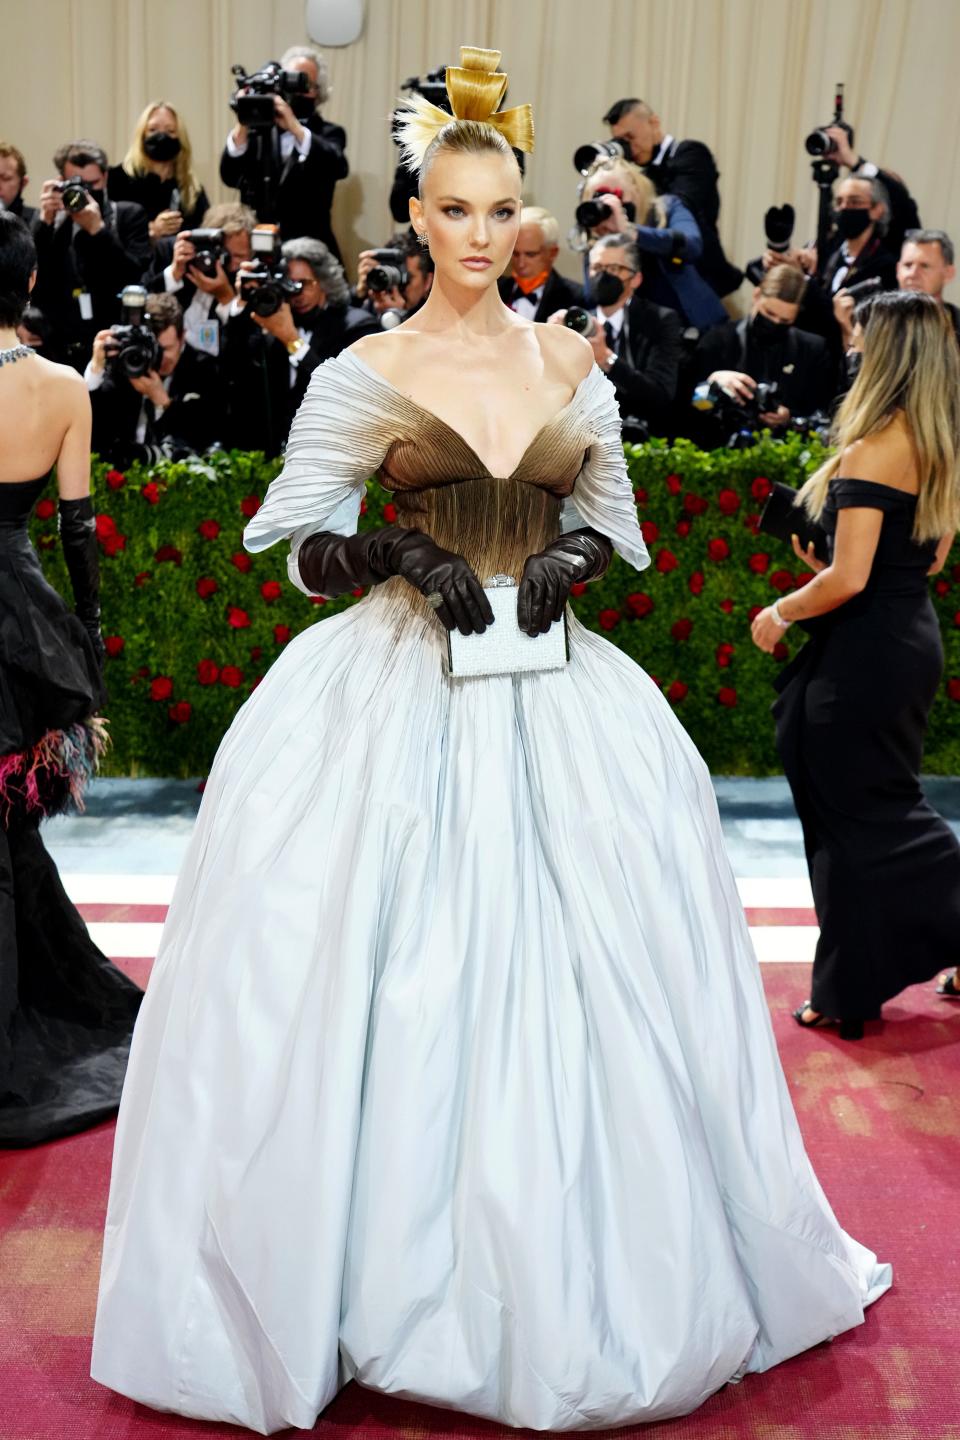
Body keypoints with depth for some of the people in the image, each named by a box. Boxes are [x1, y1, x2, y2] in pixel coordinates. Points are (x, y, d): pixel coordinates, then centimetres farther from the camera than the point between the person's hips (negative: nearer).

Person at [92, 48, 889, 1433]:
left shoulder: (573, 360, 10)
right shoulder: (366, 371, 1)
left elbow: (609, 519, 15)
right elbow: (300, 543, 1)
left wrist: (569, 558, -5)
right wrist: (403, 555, -15)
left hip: (553, 692, 3)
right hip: (403, 692, -2)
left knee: (572, 973, 5)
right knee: (397, 973, -1)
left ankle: (582, 1275, 25)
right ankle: (391, 1258, 18)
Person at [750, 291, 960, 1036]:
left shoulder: (871, 450, -19)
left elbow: (848, 579, -23)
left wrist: (781, 613, -7)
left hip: (864, 651, -9)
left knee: (852, 814, 3)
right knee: (888, 803, 19)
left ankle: (851, 991, 16)